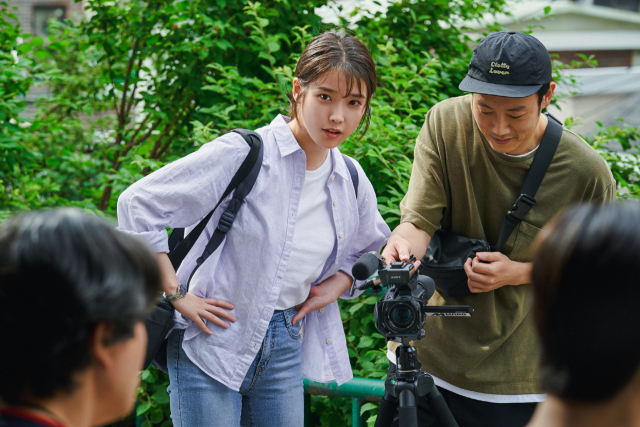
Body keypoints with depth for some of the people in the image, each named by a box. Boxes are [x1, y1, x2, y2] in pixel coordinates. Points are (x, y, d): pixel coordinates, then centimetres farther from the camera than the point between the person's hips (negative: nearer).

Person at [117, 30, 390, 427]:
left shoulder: (352, 181, 5)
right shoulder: (245, 153, -15)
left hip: (286, 349, 6)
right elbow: (138, 202, -16)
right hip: (213, 341, -5)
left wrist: (335, 285, 5)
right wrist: (177, 296, -15)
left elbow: (371, 248, 26)